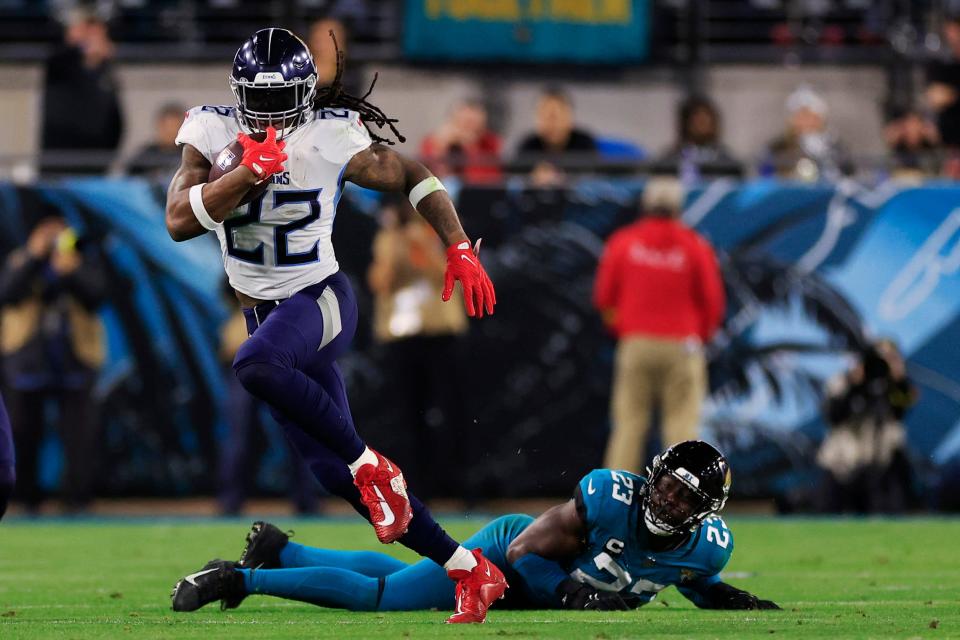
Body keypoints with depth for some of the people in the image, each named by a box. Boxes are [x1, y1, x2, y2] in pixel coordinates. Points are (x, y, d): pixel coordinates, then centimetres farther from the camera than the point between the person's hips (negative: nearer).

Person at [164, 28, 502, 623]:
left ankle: (371, 466, -20)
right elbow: (179, 221, -19)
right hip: (264, 314, 5)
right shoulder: (212, 133, -7)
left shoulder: (333, 140, -14)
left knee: (256, 365, -38)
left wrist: (460, 250, -7)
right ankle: (469, 570, 13)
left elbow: (414, 176, 2)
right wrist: (249, 172, -29)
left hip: (321, 301, -5)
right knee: (331, 469, 4)